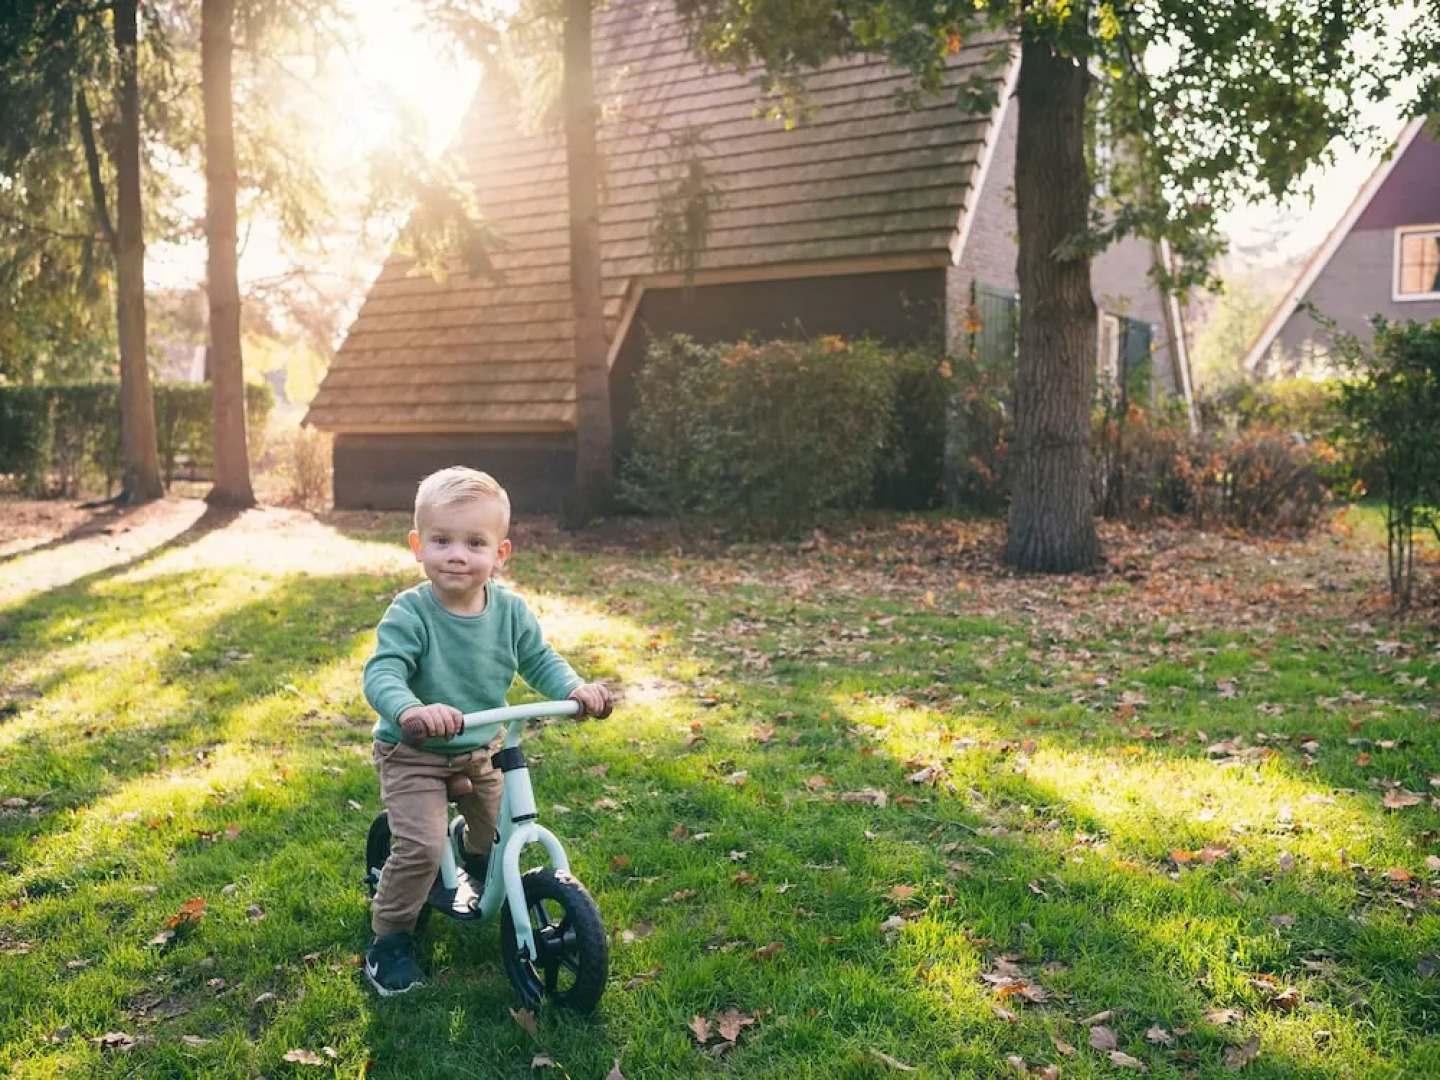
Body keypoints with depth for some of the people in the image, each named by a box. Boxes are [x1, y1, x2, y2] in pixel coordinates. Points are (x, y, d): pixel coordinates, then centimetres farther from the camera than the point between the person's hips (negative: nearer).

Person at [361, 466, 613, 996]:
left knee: (501, 828, 17)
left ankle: (477, 873, 54)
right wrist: (411, 711, -57)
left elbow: (540, 661, -1)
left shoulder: (510, 610, -10)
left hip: (477, 751, 5)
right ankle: (389, 938, 8)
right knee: (422, 848, -17)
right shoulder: (409, 613, -25)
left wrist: (577, 688, -21)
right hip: (411, 754, -5)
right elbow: (381, 674, -35)